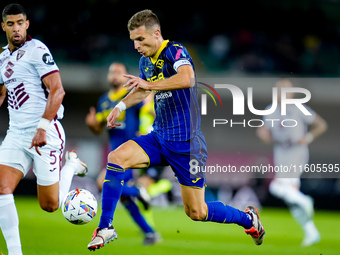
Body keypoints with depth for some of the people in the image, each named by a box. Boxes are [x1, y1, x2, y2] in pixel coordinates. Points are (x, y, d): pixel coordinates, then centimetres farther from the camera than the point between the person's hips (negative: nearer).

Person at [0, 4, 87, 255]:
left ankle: (71, 165, 27)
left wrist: (42, 127, -24)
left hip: (45, 136, -6)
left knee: (50, 205, 0)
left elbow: (57, 90, -17)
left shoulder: (37, 50, -9)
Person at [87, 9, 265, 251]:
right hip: (159, 138, 7)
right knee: (116, 158, -18)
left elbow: (187, 78, -38)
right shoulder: (145, 61, 8)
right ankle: (105, 227, -12)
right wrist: (121, 106, 13)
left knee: (196, 212, 0)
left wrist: (149, 84, -37)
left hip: (186, 142, -7)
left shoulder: (175, 51, -16)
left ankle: (248, 218, 27)